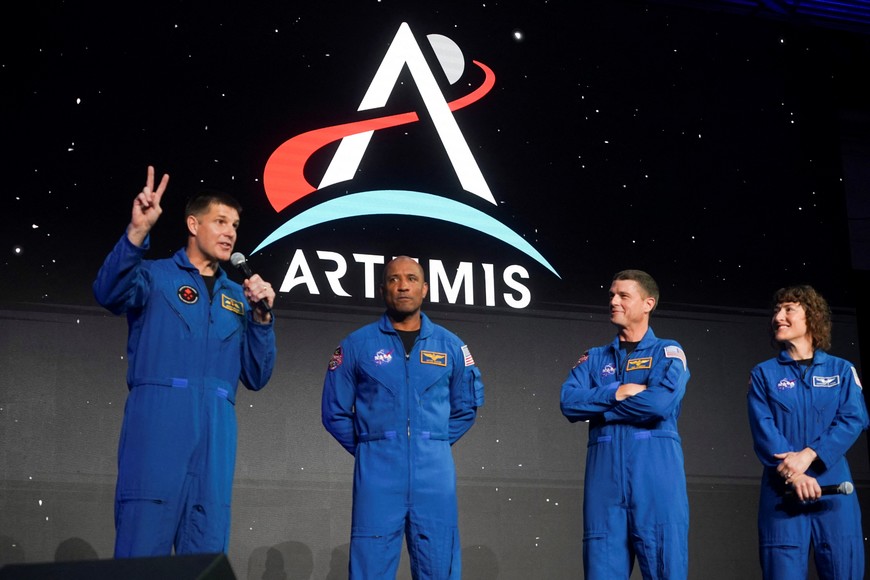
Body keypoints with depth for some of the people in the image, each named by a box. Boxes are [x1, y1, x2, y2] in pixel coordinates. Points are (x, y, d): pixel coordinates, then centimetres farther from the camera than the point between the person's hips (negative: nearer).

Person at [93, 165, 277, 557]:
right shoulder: (156, 275, 8)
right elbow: (109, 294, -16)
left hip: (215, 437, 4)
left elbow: (256, 377, 15)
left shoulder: (237, 297, 21)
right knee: (143, 550, -9)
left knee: (206, 559, 4)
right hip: (157, 426, -4)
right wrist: (137, 232, -29)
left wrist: (262, 316, 2)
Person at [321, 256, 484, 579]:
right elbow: (335, 412, 7)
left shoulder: (450, 346, 9)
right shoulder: (357, 345, 4)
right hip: (378, 471, -2)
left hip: (434, 472, 2)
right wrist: (371, 451, 4)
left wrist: (434, 446, 11)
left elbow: (466, 408, 18)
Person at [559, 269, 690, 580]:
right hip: (604, 473, 3)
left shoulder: (668, 352, 7)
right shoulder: (594, 358, 17)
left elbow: (659, 403, -12)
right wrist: (617, 393, -9)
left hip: (655, 472, -3)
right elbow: (569, 402, 1)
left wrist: (597, 405, -3)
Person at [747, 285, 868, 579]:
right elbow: (763, 430, -3)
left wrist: (808, 455, -16)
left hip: (833, 486, 1)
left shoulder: (842, 370, 10)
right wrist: (792, 473, -18)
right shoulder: (763, 374, 9)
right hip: (782, 488, 0)